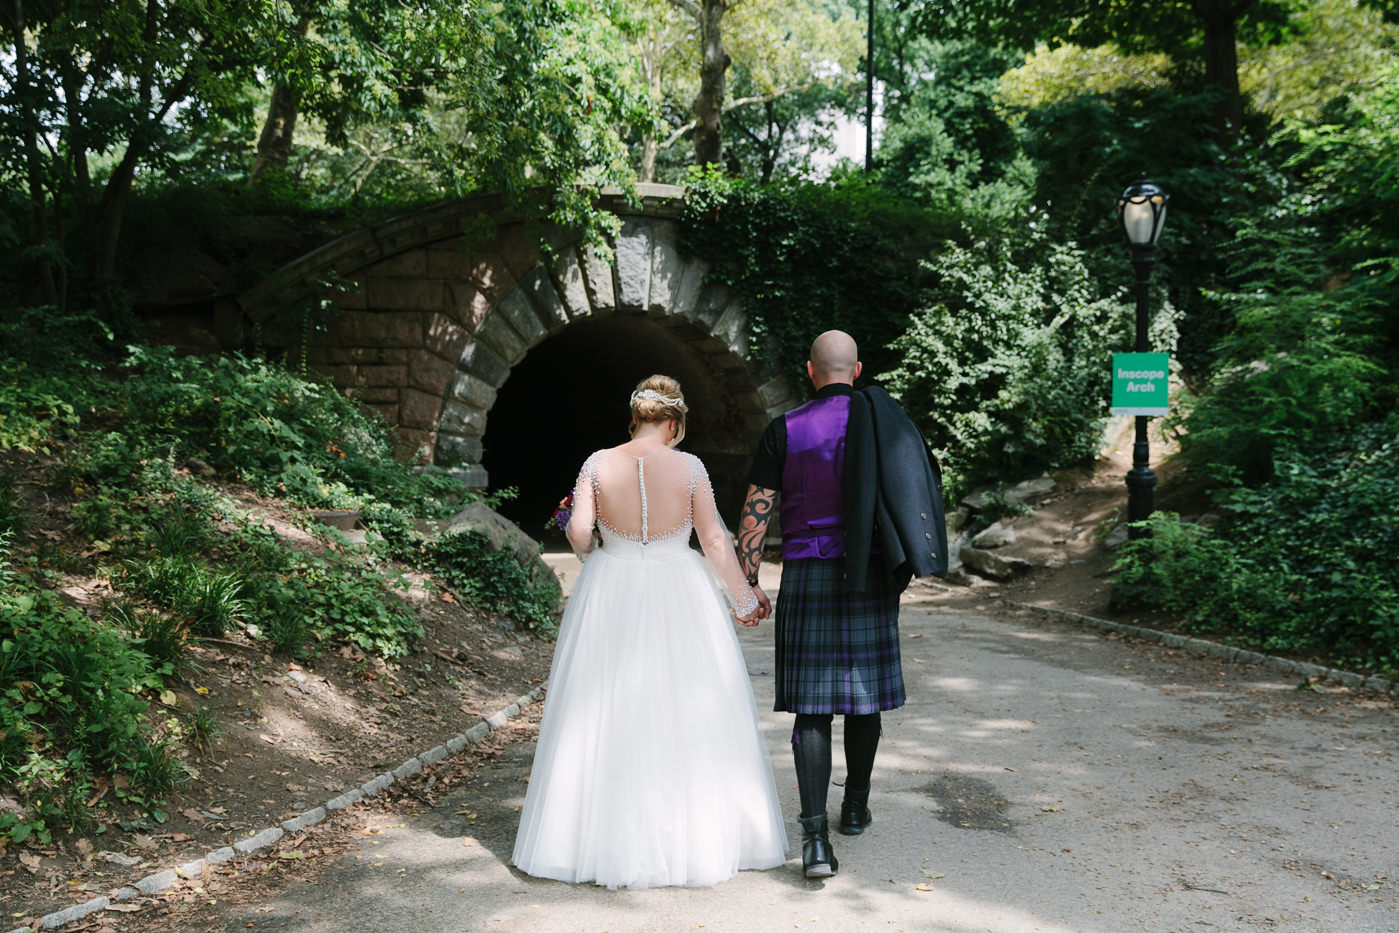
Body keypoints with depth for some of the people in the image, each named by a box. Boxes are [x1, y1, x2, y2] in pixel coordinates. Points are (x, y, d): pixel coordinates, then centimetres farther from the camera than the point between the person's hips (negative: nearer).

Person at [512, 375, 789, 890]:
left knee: (608, 718, 10)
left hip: (611, 598, 1)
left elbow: (579, 531, -9)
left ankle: (606, 839, 17)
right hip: (678, 598, -1)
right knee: (686, 718, 9)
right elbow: (715, 539, -4)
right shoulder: (688, 466, -5)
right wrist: (743, 596, 7)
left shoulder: (598, 464, -3)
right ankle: (697, 835, 18)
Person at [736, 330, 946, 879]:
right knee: (865, 694, 16)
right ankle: (855, 808, 32)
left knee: (812, 705, -1)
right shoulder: (886, 421, 3)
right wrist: (904, 565, 20)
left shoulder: (785, 431, -3)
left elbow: (755, 513, -5)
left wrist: (748, 584, 2)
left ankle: (815, 834, -12)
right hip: (872, 575, 2)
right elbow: (910, 497, 8)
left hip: (808, 575, -2)